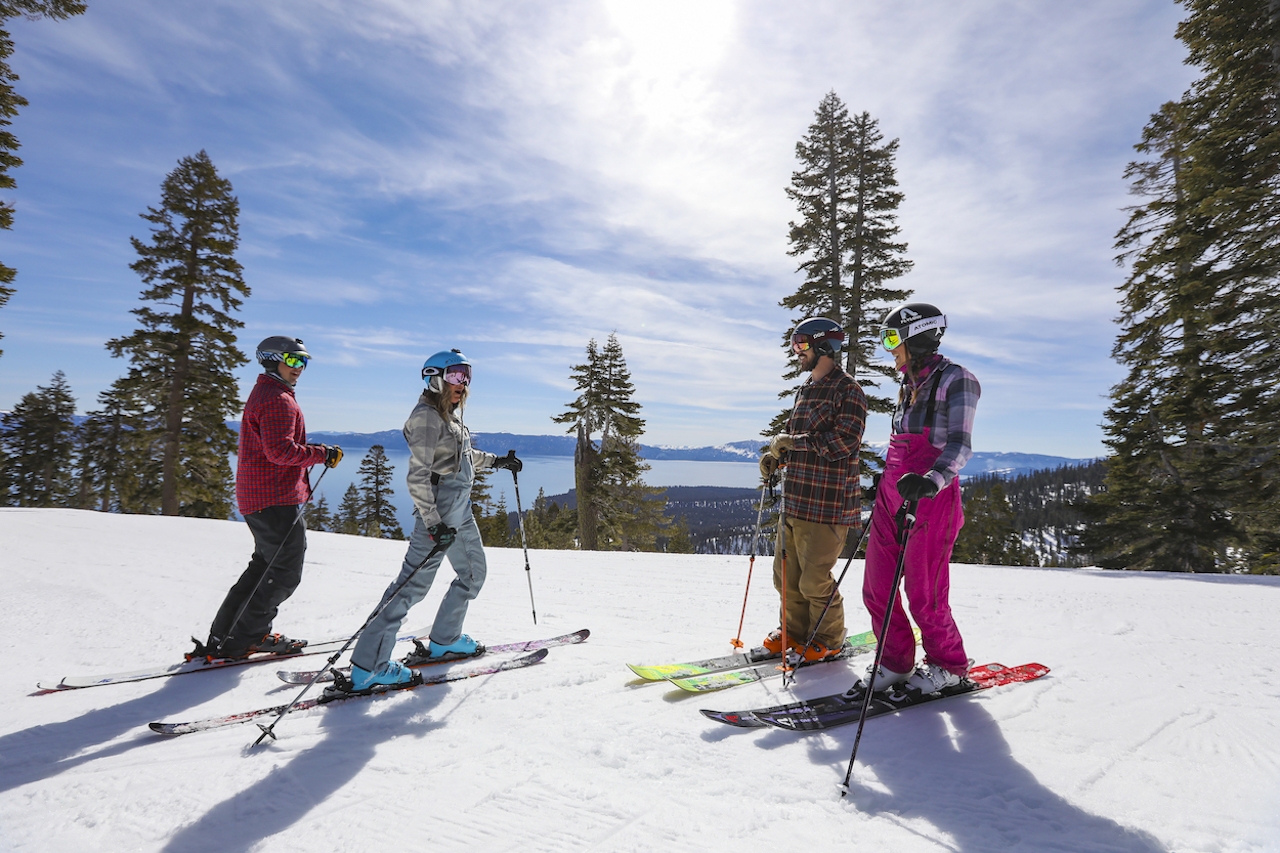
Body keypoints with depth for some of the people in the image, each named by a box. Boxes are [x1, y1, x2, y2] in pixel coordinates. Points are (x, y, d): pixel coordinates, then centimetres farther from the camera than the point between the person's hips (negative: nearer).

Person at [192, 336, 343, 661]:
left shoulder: (263, 394, 22)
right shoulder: (278, 399, -13)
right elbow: (280, 450, -24)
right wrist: (323, 453, -17)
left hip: (255, 497, 11)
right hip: (276, 498, -11)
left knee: (265, 566, 18)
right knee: (285, 572, -2)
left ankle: (223, 636, 21)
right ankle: (245, 638, 4)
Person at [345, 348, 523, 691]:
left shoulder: (451, 414, 13)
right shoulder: (426, 417, -15)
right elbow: (417, 476, -21)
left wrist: (496, 461, 26)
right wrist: (433, 523, -25)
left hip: (461, 509, 10)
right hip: (440, 510, -10)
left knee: (473, 573, 18)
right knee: (414, 583, -9)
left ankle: (444, 640, 32)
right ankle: (368, 666, -3)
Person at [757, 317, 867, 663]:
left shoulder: (847, 390, -8)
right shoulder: (805, 390, 18)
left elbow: (844, 441, -19)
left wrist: (792, 441, -17)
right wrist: (776, 455, 4)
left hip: (827, 502, -8)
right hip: (794, 500, 8)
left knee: (814, 579, -1)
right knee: (786, 574, 13)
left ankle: (828, 640, 20)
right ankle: (795, 630, 32)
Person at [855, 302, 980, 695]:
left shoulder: (955, 380, -8)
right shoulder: (909, 385, 15)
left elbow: (959, 445, -17)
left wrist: (931, 480, -34)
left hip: (930, 500, -8)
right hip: (892, 496, 8)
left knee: (923, 596, 0)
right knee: (876, 589, 7)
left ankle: (950, 666, 24)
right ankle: (897, 663, 24)